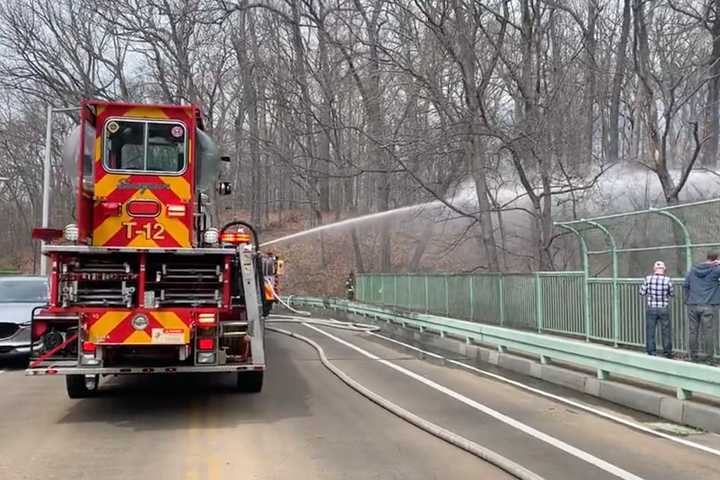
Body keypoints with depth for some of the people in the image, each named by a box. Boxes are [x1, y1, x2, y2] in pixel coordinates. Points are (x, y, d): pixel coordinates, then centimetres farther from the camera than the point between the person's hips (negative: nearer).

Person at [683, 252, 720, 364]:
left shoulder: (693, 269, 9)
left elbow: (685, 285, 10)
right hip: (708, 306, -4)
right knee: (708, 333, 0)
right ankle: (708, 358, 2)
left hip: (693, 305, 4)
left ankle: (694, 356, 13)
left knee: (693, 331, 8)